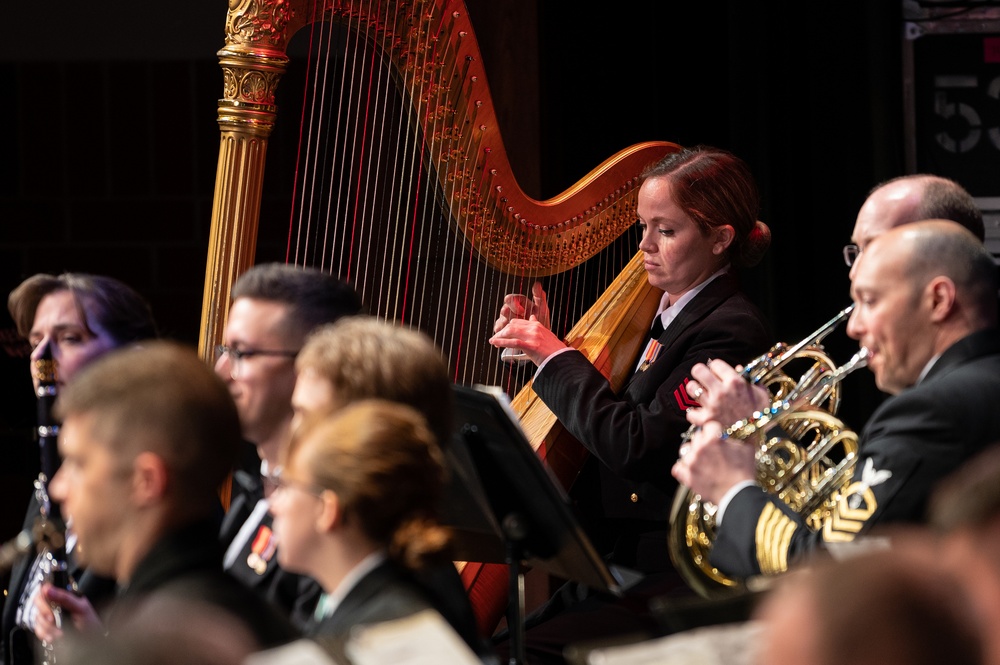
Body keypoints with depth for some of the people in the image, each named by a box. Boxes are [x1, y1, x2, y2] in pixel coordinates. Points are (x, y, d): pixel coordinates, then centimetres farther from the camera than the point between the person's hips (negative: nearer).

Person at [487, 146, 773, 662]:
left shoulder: (731, 332, -12)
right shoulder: (659, 316, 18)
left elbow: (636, 447, -20)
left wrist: (558, 358, -10)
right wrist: (541, 344, 12)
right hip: (614, 570, 9)